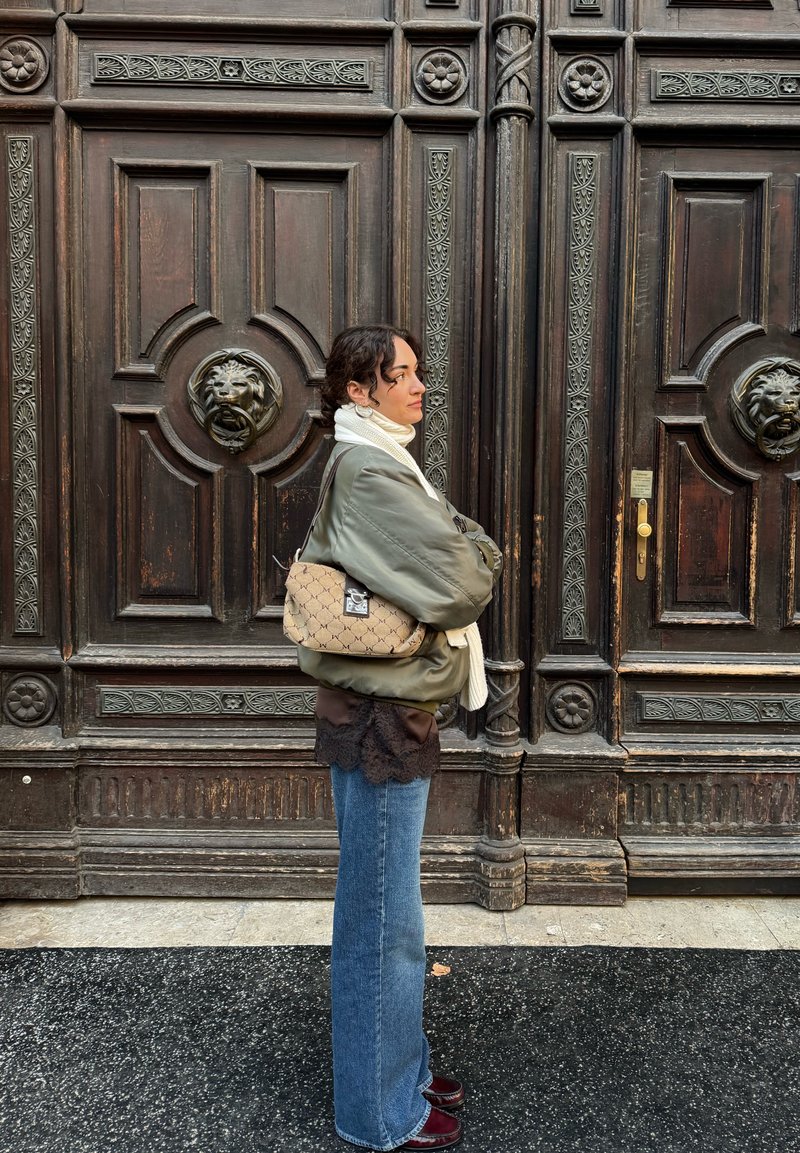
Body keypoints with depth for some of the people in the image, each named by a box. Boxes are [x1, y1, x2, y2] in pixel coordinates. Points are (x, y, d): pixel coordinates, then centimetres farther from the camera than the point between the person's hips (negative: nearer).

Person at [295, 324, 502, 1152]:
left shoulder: (363, 465, 14)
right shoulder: (372, 471, -17)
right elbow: (462, 580, -23)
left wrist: (461, 552, 4)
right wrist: (481, 553, -1)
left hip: (386, 711, 10)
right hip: (381, 718, -10)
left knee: (382, 913, 21)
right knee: (384, 919, 4)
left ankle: (400, 1070, 39)